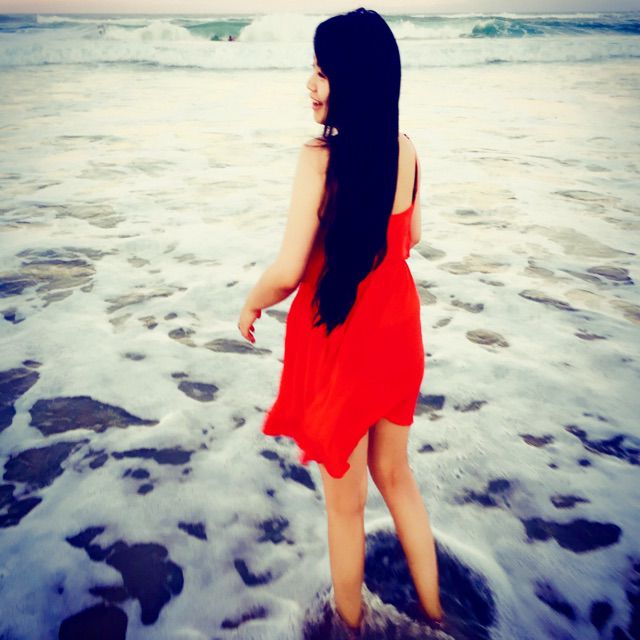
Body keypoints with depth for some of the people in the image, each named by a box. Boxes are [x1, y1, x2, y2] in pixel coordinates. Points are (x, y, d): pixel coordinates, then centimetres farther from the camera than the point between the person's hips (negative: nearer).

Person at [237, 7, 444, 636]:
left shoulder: (319, 157, -23)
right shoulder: (406, 149, -3)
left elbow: (287, 271, -24)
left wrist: (251, 304, -3)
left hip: (337, 337, -6)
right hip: (396, 328, 6)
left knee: (344, 499, 15)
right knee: (396, 476, 26)